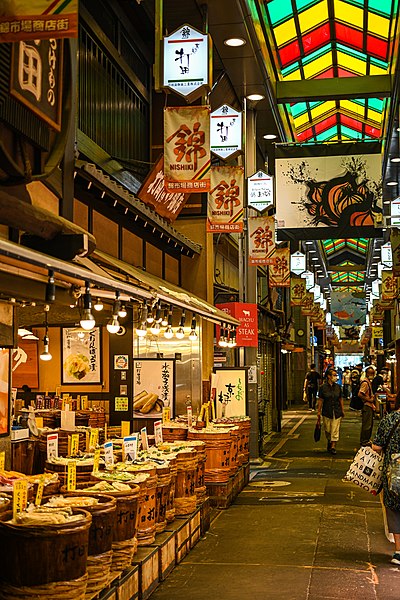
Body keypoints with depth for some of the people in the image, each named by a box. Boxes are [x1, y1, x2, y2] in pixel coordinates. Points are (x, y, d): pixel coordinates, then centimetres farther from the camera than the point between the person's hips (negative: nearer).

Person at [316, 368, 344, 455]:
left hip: (337, 412, 2)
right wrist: (319, 412, -2)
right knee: (327, 430, 7)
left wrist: (342, 410, 10)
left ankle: (333, 446, 0)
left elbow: (341, 399, 11)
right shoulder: (323, 387, -4)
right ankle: (329, 442, 33)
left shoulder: (338, 387, 4)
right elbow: (320, 400, -1)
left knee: (335, 430, -3)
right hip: (326, 412, -2)